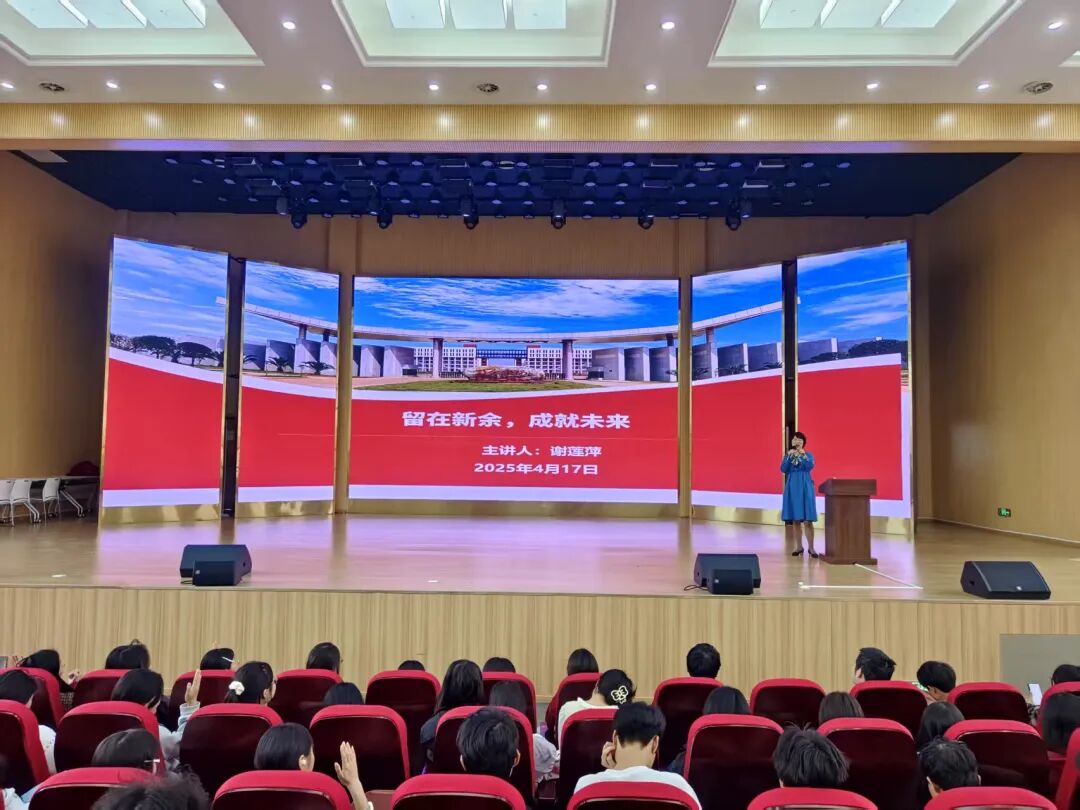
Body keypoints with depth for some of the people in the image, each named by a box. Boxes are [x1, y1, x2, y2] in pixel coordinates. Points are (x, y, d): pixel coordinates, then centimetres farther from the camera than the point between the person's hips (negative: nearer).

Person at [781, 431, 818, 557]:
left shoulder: (809, 455, 4)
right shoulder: (788, 455, 8)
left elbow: (810, 466, -15)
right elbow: (783, 469, -6)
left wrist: (803, 454, -21)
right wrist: (789, 456, -14)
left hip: (805, 487, -2)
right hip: (792, 487, 2)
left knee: (807, 520, -6)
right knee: (795, 519, 4)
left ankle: (811, 548, -2)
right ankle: (799, 547, 11)